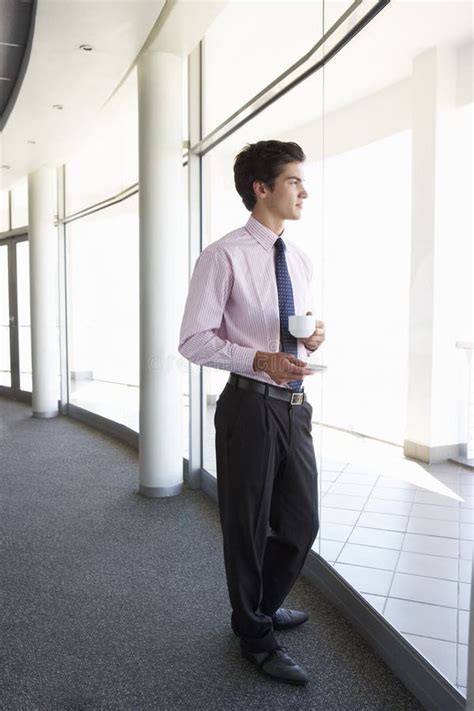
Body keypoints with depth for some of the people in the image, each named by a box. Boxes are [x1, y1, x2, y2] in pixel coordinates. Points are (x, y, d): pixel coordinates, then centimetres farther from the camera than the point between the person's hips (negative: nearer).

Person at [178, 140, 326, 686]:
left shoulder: (299, 260, 10)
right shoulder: (224, 255, -11)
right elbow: (194, 340, -12)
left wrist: (314, 337, -4)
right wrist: (262, 360, -23)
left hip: (295, 406, 7)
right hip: (251, 407, -7)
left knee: (301, 522, 17)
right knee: (248, 527, 11)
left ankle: (266, 604, 45)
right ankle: (255, 636, 34)